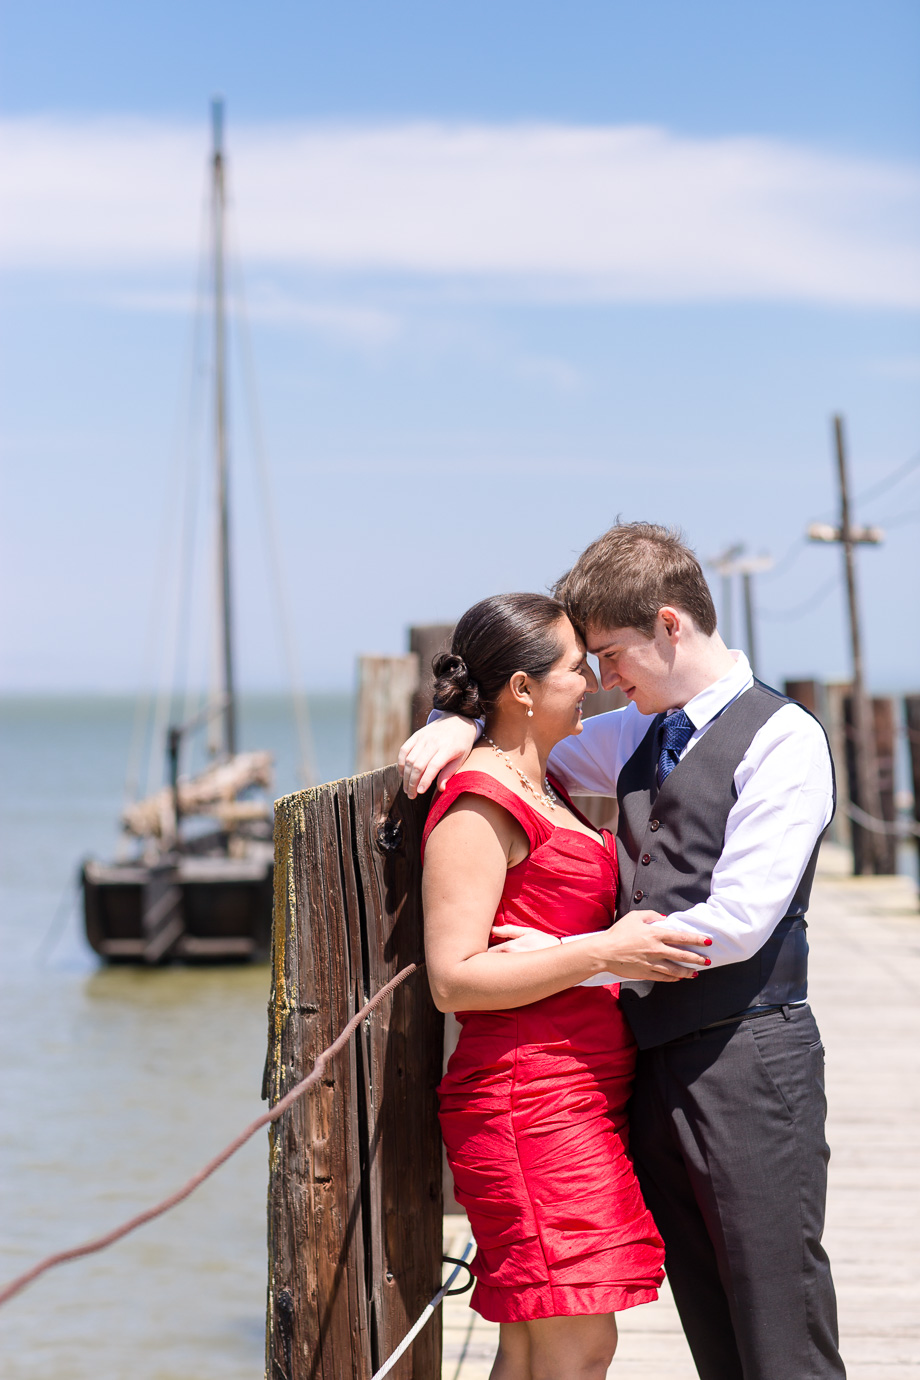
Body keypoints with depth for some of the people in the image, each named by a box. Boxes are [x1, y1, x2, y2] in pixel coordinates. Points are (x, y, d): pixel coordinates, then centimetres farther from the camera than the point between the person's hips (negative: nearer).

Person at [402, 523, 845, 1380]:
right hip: (654, 1055, 7)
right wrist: (462, 725, 4)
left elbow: (739, 921, -17)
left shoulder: (782, 739, -9)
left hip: (748, 1053, -7)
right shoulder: (638, 736, 15)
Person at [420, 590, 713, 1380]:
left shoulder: (545, 789, 19)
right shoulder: (478, 805, -12)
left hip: (582, 1099, 9)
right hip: (531, 1100, -9)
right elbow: (453, 979, -19)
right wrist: (606, 952, -22)